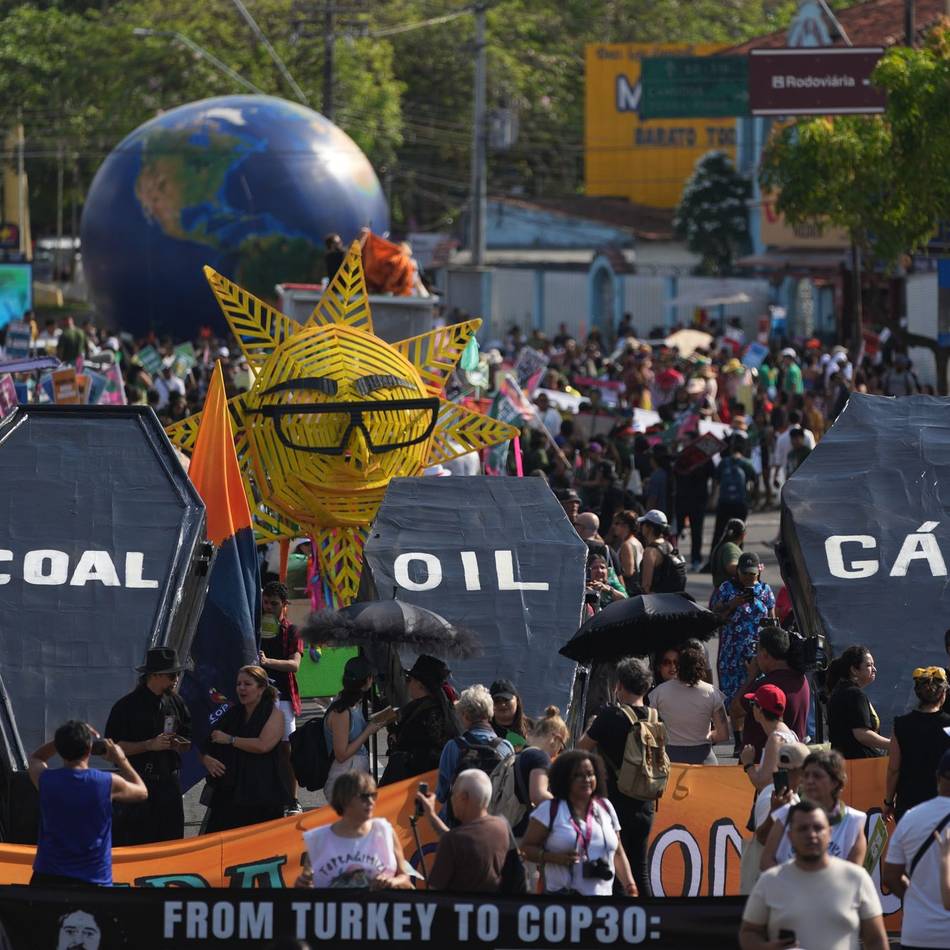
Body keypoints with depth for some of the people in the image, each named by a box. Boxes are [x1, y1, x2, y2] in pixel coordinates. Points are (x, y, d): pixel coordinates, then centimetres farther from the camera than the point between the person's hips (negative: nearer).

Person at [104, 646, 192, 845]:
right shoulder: (127, 706, -7)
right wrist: (150, 745, -17)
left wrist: (179, 745, -6)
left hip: (169, 782, 5)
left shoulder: (176, 703, 10)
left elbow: (188, 743, 19)